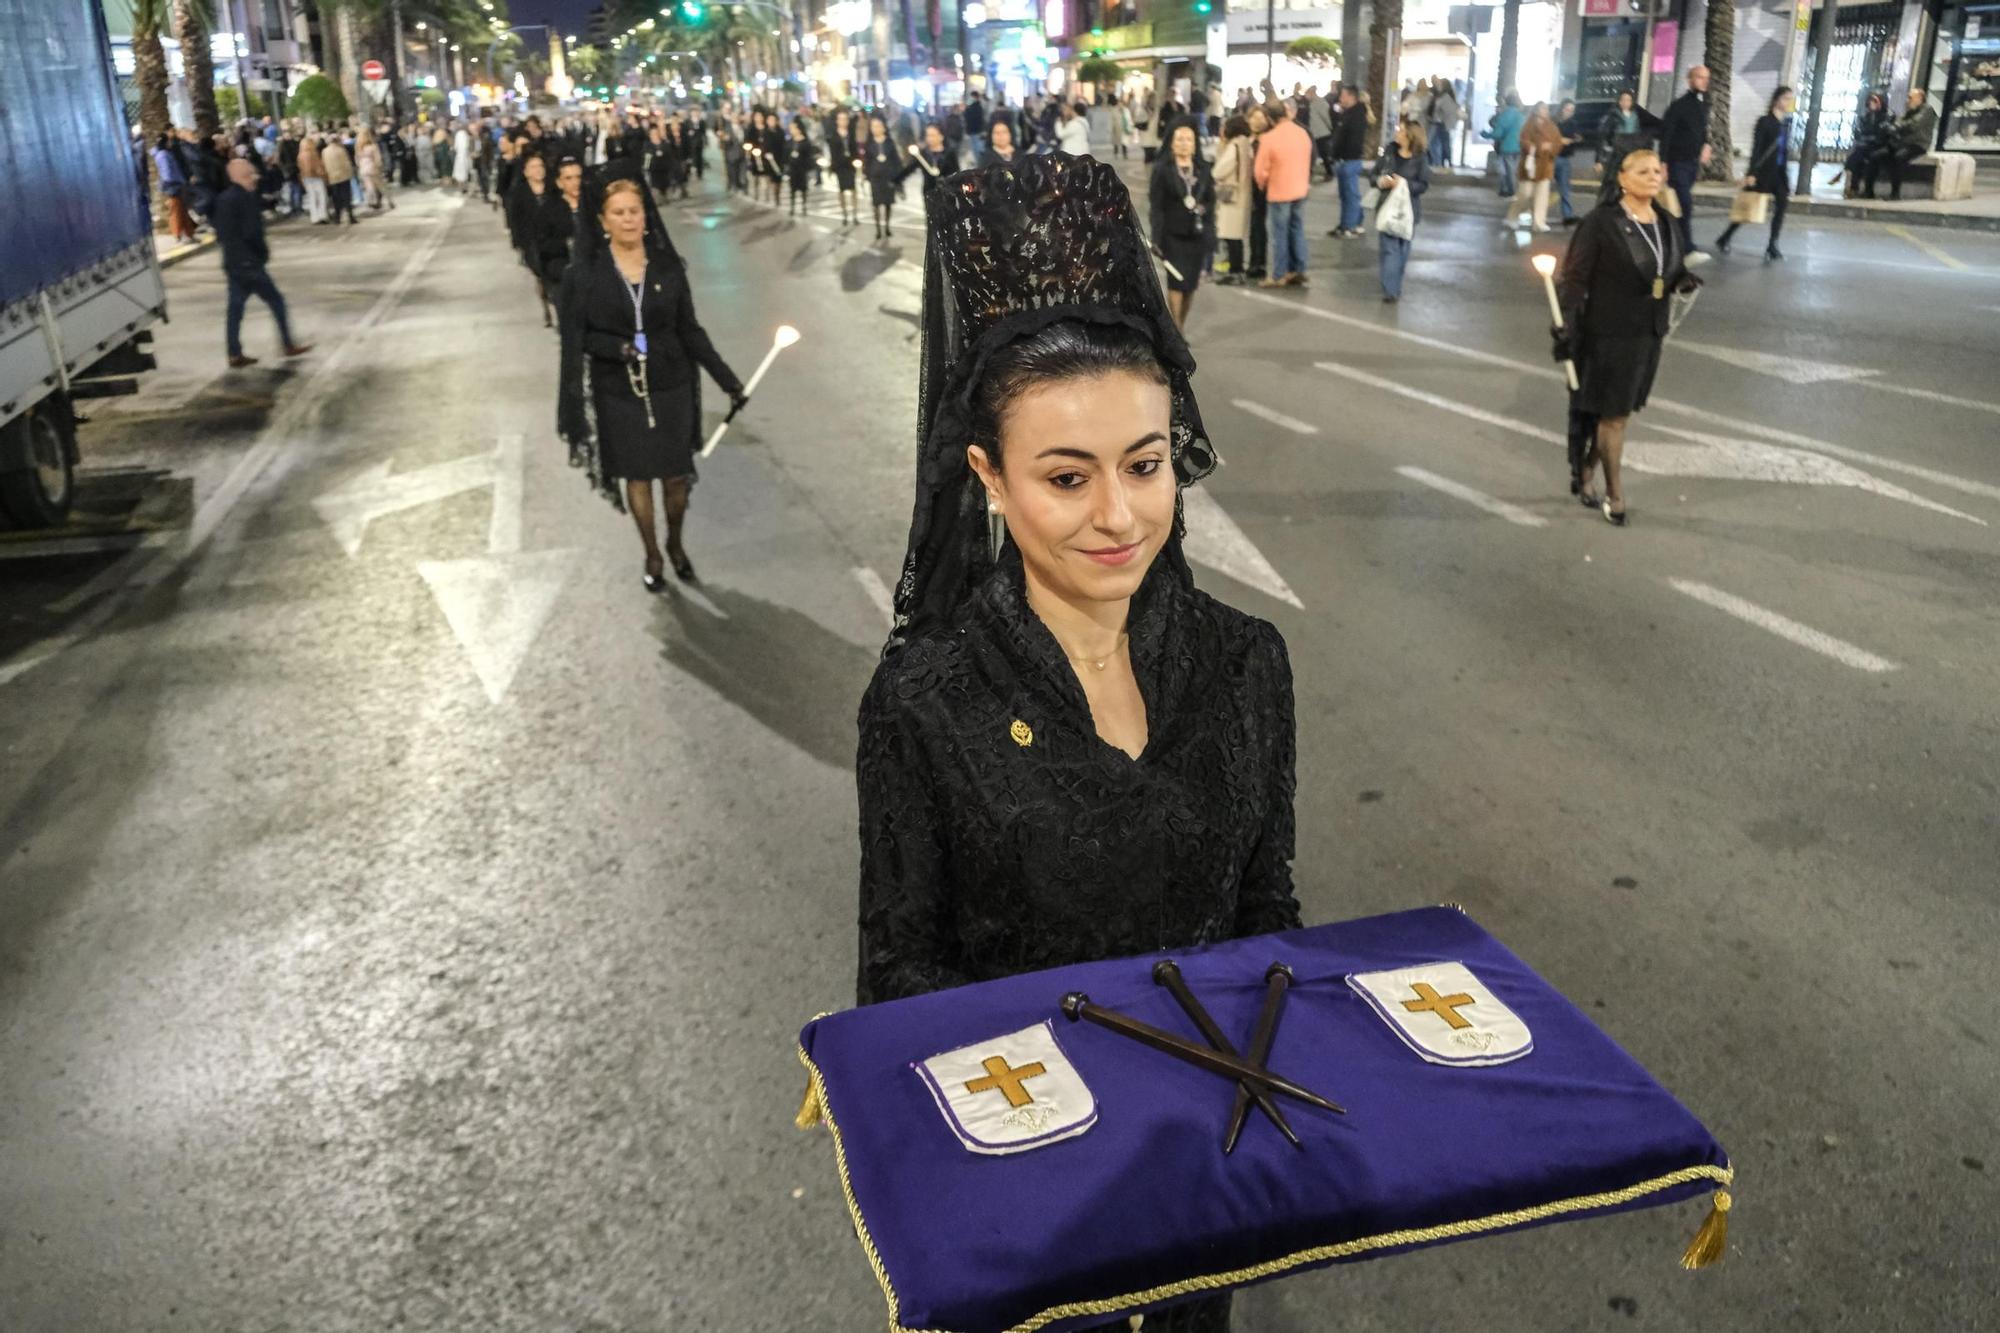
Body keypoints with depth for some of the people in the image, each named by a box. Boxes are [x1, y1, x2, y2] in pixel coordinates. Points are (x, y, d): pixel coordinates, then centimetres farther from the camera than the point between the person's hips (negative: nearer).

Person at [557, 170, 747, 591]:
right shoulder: (585, 272, -7)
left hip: (671, 388, 1)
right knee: (637, 475, 10)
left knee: (676, 475, 8)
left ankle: (676, 544, 33)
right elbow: (575, 335, -5)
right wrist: (616, 347, -23)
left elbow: (690, 330, 1)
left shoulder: (667, 266, -3)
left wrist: (727, 378, -4)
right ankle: (652, 554, 28)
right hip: (619, 393, -1)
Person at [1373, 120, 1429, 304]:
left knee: (1402, 249, 10)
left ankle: (1395, 287, 26)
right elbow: (1375, 173, 7)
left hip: (1408, 209, -1)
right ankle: (1390, 290, -3)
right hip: (1387, 206, 1)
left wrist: (1405, 184, -24)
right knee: (1388, 248, -5)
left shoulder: (1421, 157, -8)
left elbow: (1424, 185, -9)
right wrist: (1379, 181, -15)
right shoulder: (1389, 150, 0)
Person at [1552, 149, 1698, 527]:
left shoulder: (1666, 225, 8)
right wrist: (1566, 326, -22)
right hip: (1609, 336, -6)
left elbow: (1673, 273, 16)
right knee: (1614, 416, 1)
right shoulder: (1602, 222, -12)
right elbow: (1574, 277, -14)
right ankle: (1615, 494, 13)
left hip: (1649, 335, 6)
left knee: (1610, 412, 14)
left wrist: (1684, 281, -8)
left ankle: (1582, 477, 29)